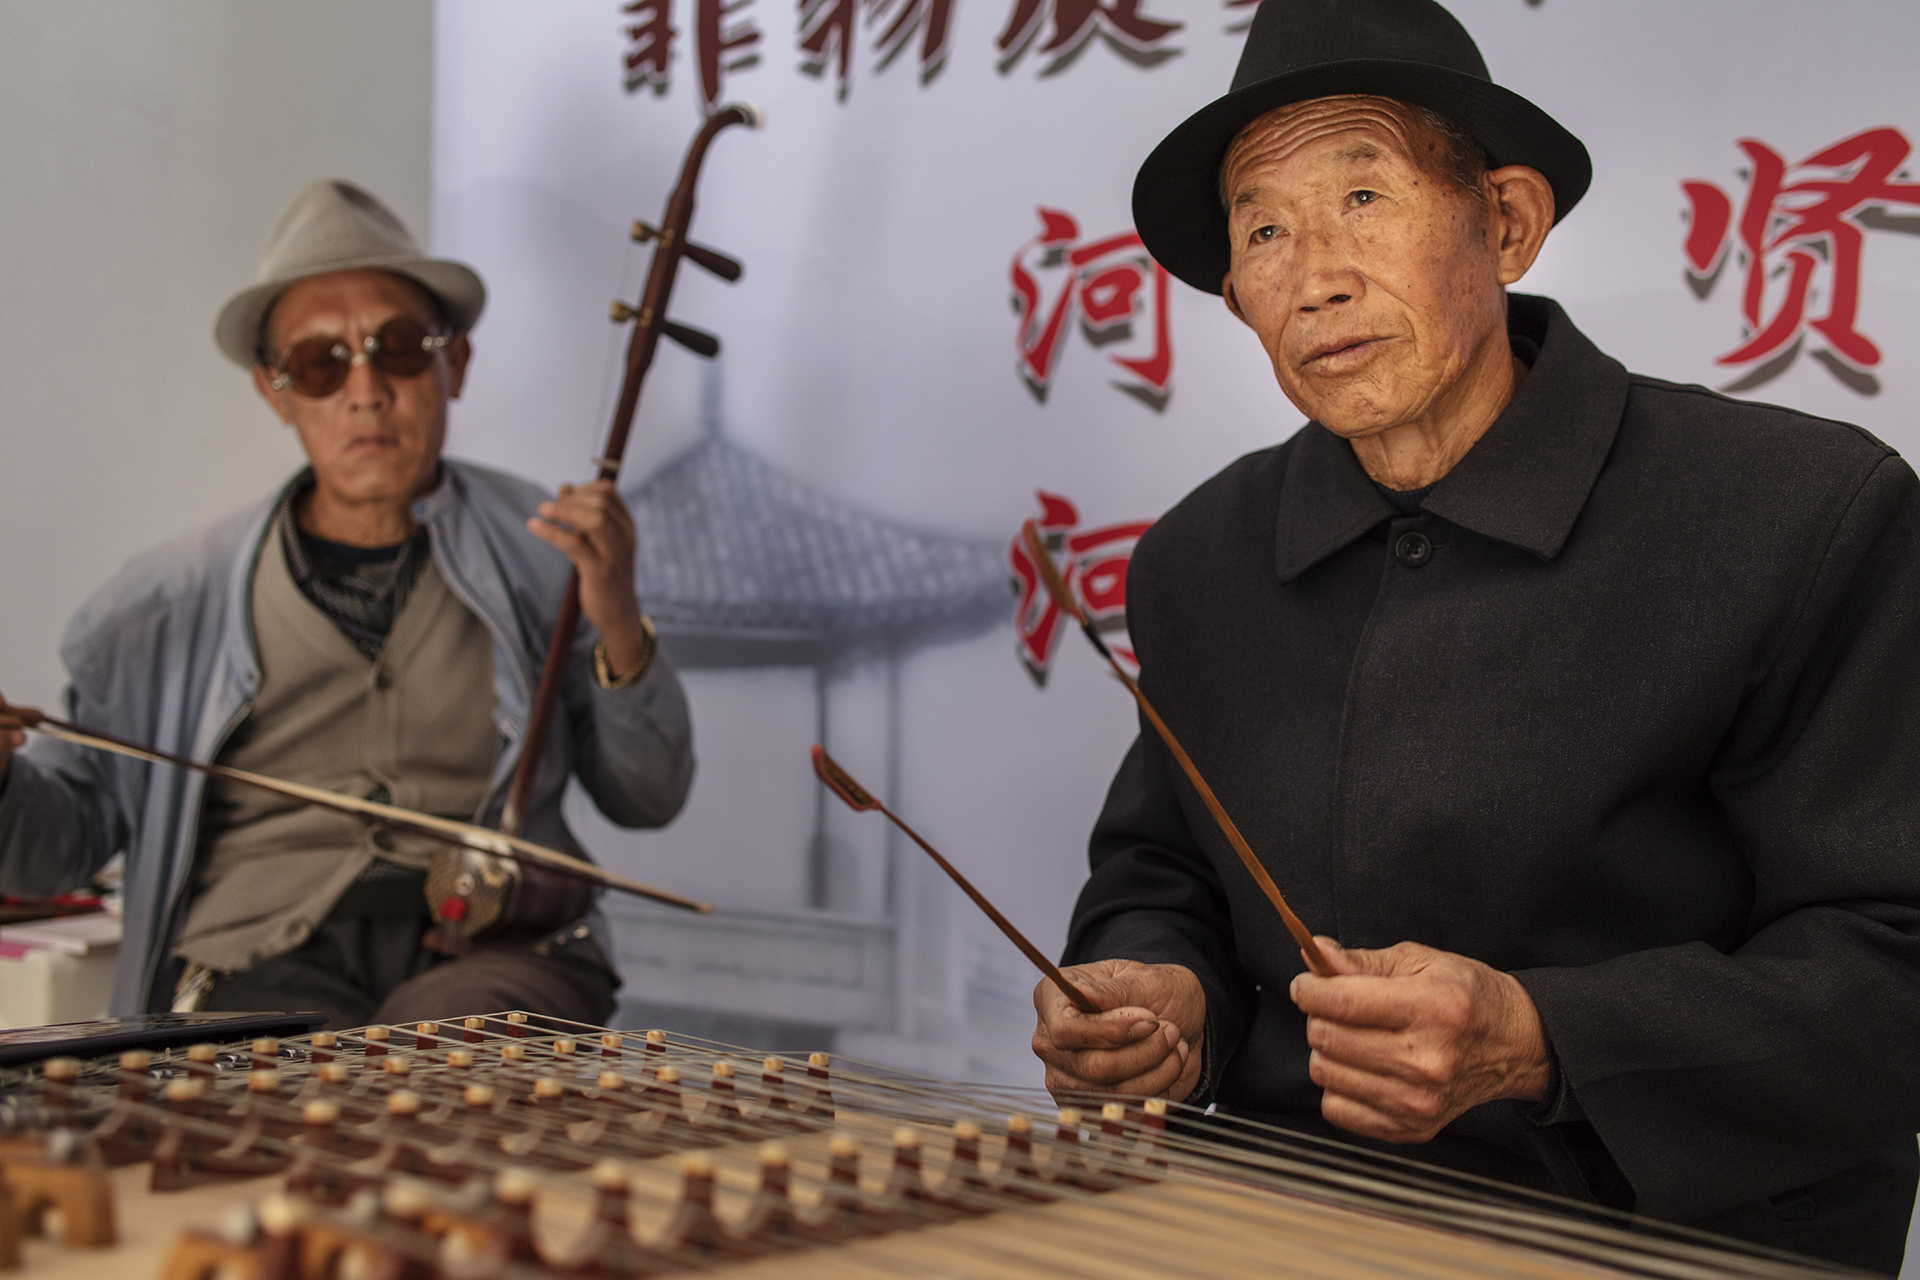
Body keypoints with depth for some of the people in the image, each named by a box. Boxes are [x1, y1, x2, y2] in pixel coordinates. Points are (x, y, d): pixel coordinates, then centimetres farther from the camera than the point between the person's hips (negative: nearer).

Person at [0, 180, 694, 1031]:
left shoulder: (542, 548, 12)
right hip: (259, 959, 0)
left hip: (497, 941, 0)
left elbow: (647, 800, 14)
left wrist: (619, 630, -4)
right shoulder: (169, 602, 13)